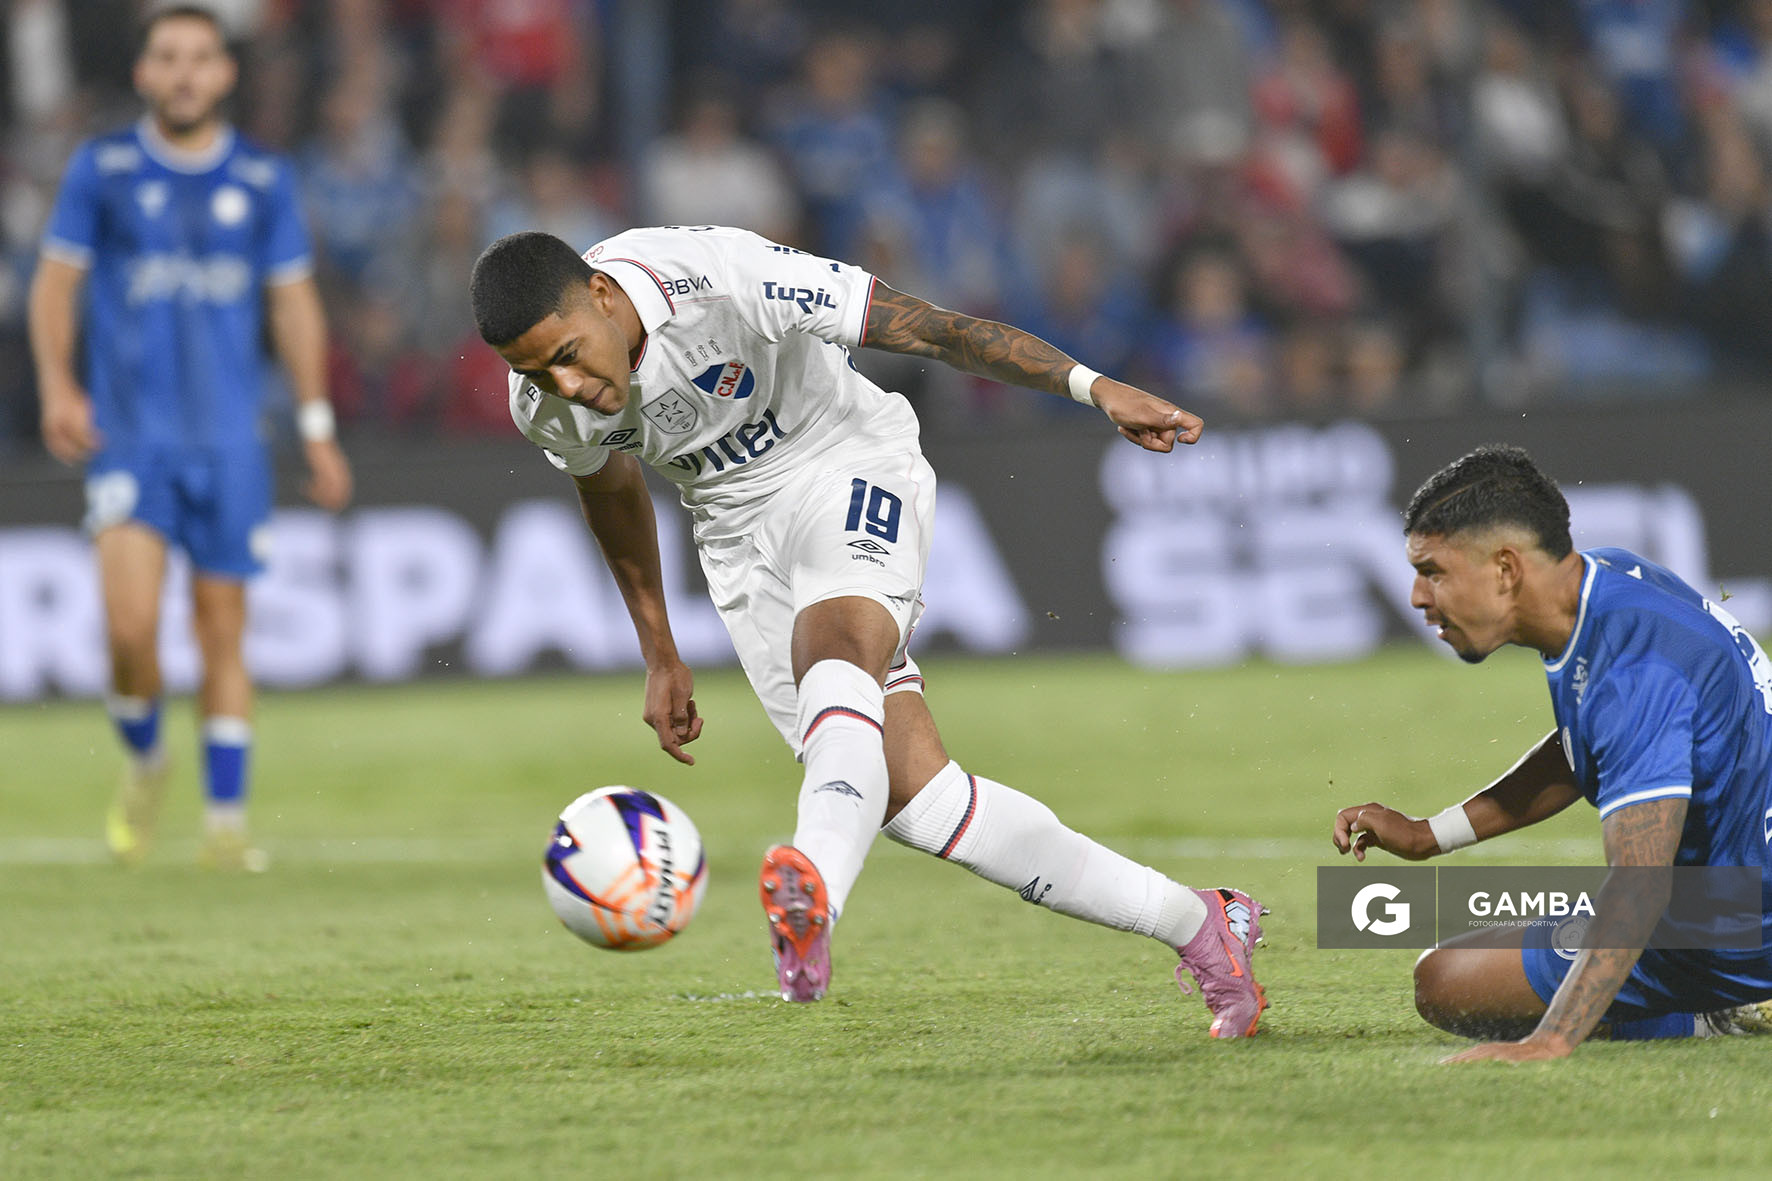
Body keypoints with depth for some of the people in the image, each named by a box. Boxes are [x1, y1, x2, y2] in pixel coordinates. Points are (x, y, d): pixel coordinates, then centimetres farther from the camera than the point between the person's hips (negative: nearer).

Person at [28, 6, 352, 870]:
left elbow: (293, 303, 12)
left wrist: (317, 428, 8)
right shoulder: (102, 169, 2)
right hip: (128, 433, -2)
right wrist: (57, 386, -11)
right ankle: (144, 761, 11)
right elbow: (56, 281, 5)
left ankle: (226, 821, 9)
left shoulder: (261, 180, 7)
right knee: (130, 625, -17)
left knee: (223, 634, 2)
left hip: (228, 440, 2)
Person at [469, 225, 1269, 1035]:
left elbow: (928, 329, -24)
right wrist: (659, 654, 19)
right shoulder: (545, 407, -11)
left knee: (837, 653, -38)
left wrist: (1094, 388, -29)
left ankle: (815, 890, -66)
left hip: (848, 472, -4)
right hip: (739, 535, 5)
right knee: (915, 800, -9)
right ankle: (1196, 924, -1)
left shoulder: (724, 278, -29)